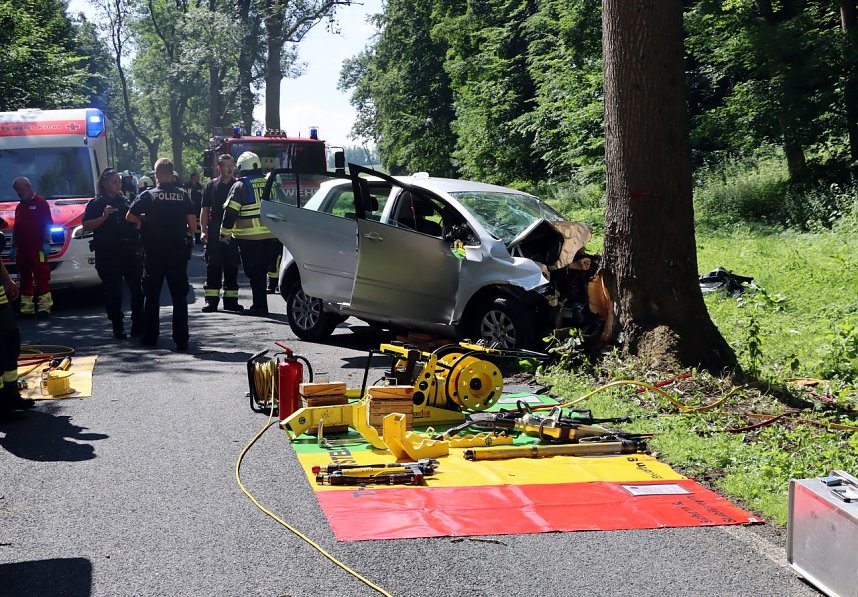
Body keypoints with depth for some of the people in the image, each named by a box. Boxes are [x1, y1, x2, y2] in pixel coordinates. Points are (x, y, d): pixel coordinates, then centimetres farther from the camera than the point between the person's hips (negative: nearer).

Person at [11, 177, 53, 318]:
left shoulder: (40, 202, -3)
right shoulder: (20, 206, 20)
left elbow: (47, 225, -9)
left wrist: (46, 243, -16)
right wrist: (13, 247, 21)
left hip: (37, 248, -8)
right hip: (22, 248, 8)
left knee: (42, 277, -8)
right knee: (25, 278, 10)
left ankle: (44, 306, -7)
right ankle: (26, 307, 15)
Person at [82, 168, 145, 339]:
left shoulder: (125, 202, 16)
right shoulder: (96, 204, 3)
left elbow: (135, 222, 26)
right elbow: (86, 225, -6)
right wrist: (104, 217, -17)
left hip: (130, 251, 4)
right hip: (108, 253, -4)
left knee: (136, 288, 1)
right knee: (113, 291, 1)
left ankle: (138, 325, 8)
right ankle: (118, 327, 7)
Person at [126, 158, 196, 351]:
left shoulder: (148, 195, -3)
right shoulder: (183, 196, 1)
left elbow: (130, 217, -3)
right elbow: (192, 225, -1)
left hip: (154, 253, -1)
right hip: (178, 252, 1)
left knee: (151, 296, 11)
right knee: (179, 297, 4)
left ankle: (149, 337, 15)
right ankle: (181, 340, 1)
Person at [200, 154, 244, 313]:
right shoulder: (211, 186, 6)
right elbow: (204, 210, 5)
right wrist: (203, 230, -4)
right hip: (214, 233, -1)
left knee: (232, 267, 6)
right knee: (213, 267, 0)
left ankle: (230, 300, 12)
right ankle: (211, 300, 3)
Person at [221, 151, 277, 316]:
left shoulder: (240, 186, -5)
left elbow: (230, 211, -8)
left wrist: (225, 232, 2)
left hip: (248, 237, -5)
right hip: (268, 235, 5)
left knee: (253, 272, -1)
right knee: (261, 271, 13)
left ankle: (259, 306, -2)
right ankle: (260, 305, 17)